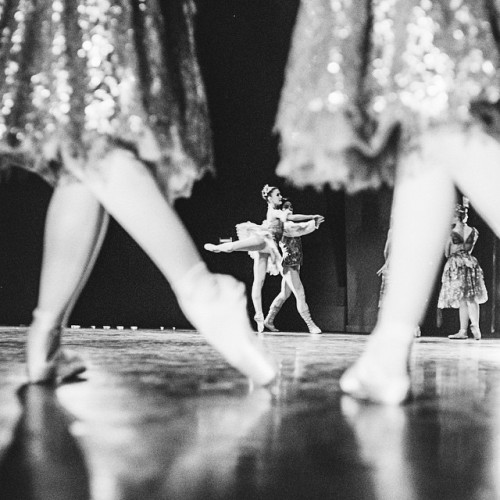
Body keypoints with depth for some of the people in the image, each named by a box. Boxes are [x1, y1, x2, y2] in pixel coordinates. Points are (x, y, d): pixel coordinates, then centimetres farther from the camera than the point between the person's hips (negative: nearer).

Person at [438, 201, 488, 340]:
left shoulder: (452, 231, -6)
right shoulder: (473, 231, 6)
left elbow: (446, 253, 1)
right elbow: (469, 249, 15)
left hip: (456, 263, -4)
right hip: (470, 262, 4)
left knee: (462, 299, -4)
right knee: (472, 298, 7)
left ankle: (463, 331, -4)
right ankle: (476, 328, 1)